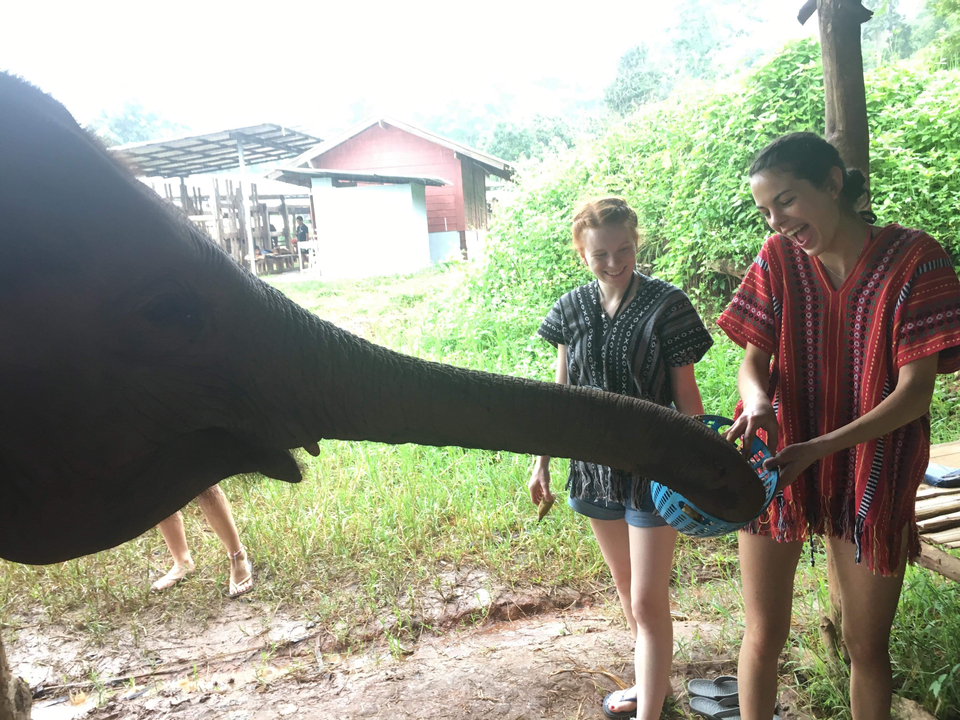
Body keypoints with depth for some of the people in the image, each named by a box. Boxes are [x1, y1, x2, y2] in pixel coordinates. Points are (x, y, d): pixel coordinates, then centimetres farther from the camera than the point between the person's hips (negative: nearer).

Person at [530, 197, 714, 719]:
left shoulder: (665, 305, -13)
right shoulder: (573, 308, 0)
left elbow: (685, 393, -8)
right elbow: (561, 392, 7)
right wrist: (542, 460, 7)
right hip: (595, 462, 5)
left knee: (648, 598, 1)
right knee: (623, 580, 21)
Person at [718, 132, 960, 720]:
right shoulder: (778, 258, -1)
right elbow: (753, 360, 0)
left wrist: (817, 448, -26)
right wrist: (758, 404, -24)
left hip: (869, 472, -1)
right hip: (775, 467, 2)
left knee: (868, 647, 13)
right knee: (764, 636, 9)